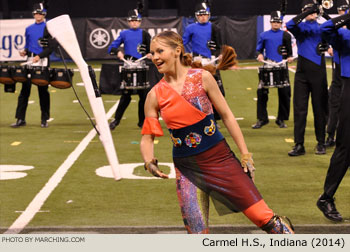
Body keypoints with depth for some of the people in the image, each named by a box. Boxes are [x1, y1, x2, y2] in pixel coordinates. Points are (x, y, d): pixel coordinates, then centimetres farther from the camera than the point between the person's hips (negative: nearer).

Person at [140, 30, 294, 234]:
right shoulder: (155, 95, -1)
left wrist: (245, 154, 0)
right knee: (197, 234, -3)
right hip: (187, 168, 1)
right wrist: (149, 162, -18)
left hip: (219, 157, -1)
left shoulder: (202, 78, -4)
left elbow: (226, 115, 2)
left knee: (263, 217, -4)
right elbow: (147, 137, 3)